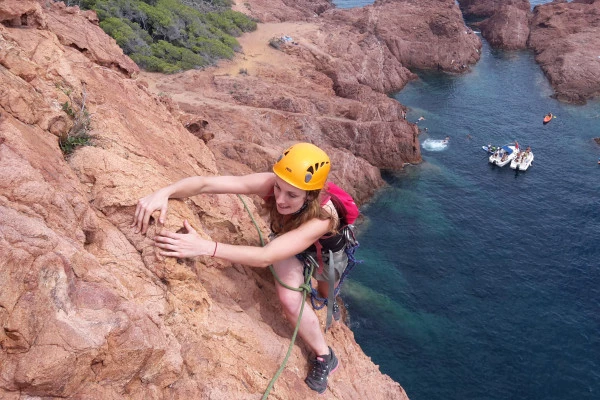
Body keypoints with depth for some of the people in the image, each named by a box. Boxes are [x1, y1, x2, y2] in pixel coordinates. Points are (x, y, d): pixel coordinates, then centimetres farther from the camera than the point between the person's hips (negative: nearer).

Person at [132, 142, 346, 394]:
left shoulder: (321, 217, -48)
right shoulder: (270, 183, -39)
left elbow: (265, 257, -56)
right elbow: (205, 184, -43)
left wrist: (205, 247, -65)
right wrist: (165, 192, -62)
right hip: (288, 241, 2)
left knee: (325, 295, 17)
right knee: (289, 300, -11)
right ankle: (324, 357, 19)